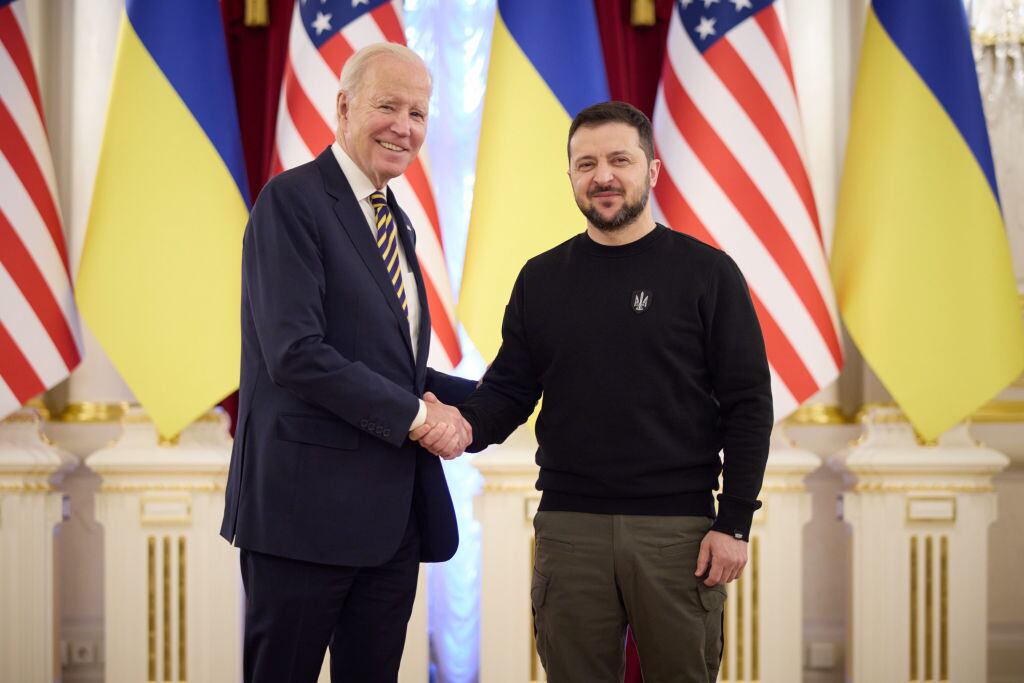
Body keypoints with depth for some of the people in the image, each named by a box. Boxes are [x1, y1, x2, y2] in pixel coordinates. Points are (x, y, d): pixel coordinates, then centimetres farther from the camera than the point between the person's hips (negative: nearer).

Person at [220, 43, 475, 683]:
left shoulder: (396, 222, 17)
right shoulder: (292, 200, -9)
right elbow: (295, 353, -20)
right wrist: (415, 415, -15)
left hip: (393, 514, 8)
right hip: (308, 506, -8)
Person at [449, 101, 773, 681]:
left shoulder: (706, 272, 1)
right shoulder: (542, 279, 10)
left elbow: (747, 404, -2)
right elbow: (509, 387, 10)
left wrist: (734, 523, -8)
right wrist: (467, 425, -13)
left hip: (678, 530, -2)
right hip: (569, 526, 2)